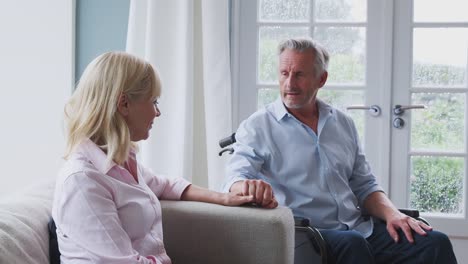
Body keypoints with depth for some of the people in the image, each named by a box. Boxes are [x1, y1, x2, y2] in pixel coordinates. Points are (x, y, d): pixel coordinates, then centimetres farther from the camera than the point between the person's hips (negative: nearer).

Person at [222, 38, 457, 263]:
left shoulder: (343, 123, 18)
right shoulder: (257, 127, 3)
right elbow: (235, 177, -11)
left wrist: (391, 213, -1)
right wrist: (247, 186, -37)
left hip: (360, 230, 5)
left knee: (435, 243, -17)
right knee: (352, 245, -37)